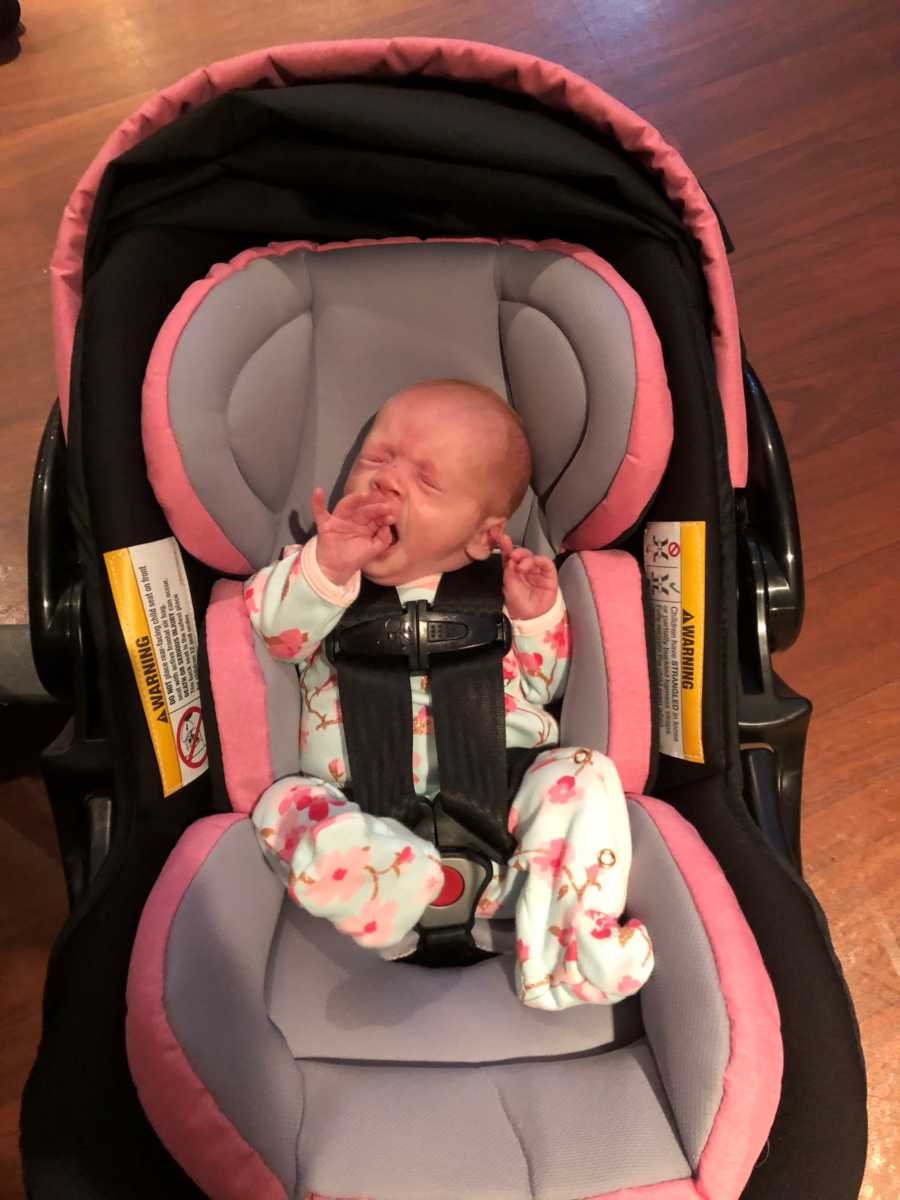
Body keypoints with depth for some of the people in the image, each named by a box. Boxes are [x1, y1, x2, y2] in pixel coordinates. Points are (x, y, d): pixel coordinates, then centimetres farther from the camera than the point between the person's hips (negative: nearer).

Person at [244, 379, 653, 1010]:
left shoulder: (496, 588, 12)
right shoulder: (321, 565, 11)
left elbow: (538, 687, 17)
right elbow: (277, 629, -8)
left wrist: (537, 617, 0)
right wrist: (328, 567, -25)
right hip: (373, 826, 0)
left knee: (584, 774, -20)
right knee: (285, 802, -22)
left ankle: (565, 951, -28)